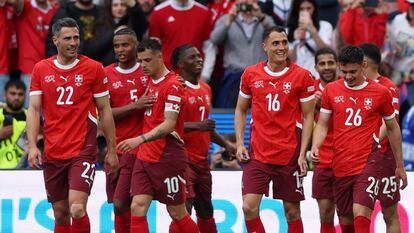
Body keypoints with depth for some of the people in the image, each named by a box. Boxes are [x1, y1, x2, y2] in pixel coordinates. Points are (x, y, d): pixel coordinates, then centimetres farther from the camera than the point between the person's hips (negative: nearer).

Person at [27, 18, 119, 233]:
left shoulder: (93, 68, 0)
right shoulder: (41, 69, 6)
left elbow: (104, 111, 5)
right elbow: (34, 109, 4)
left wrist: (111, 150, 4)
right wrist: (32, 146, -8)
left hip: (83, 150, -3)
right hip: (52, 154, 3)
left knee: (77, 209, -18)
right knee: (61, 214, 8)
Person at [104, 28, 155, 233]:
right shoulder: (106, 75, 5)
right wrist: (135, 106, -15)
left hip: (137, 147, -4)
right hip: (115, 148, 4)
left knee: (121, 204, -13)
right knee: (117, 204, 8)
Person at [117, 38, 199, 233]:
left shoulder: (172, 85, -13)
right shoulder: (151, 82, 12)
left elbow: (169, 124, -22)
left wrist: (140, 140, -31)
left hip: (167, 158, -7)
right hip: (145, 157, 7)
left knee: (177, 213, 3)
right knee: (137, 207, -5)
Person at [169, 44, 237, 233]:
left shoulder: (205, 89, 16)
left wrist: (225, 144, 22)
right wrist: (197, 125, -29)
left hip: (202, 159, 8)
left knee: (206, 210, 17)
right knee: (184, 209, -17)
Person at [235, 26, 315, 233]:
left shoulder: (302, 76, -3)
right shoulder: (251, 74, 3)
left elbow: (308, 117, -1)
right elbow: (240, 110, 14)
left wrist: (302, 154, -7)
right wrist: (240, 143, 2)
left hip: (290, 154, -1)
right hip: (257, 153, 1)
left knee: (292, 211, 5)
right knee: (249, 207, -10)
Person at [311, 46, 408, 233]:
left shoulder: (380, 93, 0)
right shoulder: (331, 90, 5)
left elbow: (393, 128, 11)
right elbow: (322, 125, 9)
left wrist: (400, 166, 15)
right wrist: (315, 147, -12)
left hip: (369, 163, -4)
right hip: (340, 166, 4)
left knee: (361, 214, -22)